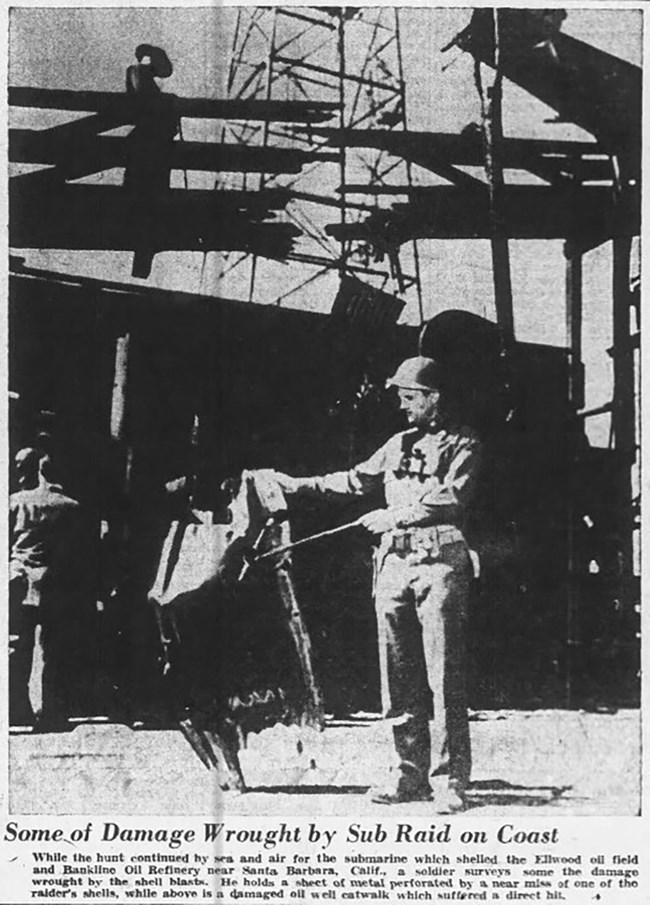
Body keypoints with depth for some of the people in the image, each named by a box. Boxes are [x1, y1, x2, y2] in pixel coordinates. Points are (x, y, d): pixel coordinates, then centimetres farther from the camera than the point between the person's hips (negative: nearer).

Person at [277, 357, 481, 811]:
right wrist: (301, 484, 26)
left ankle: (449, 779, -7)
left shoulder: (463, 443, 3)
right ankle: (411, 772, 12)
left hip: (440, 560, -6)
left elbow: (452, 497, -11)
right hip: (395, 559, 6)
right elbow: (357, 479, 28)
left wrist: (396, 515, -12)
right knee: (400, 676, 5)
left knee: (443, 676, -9)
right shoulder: (399, 444, 21)